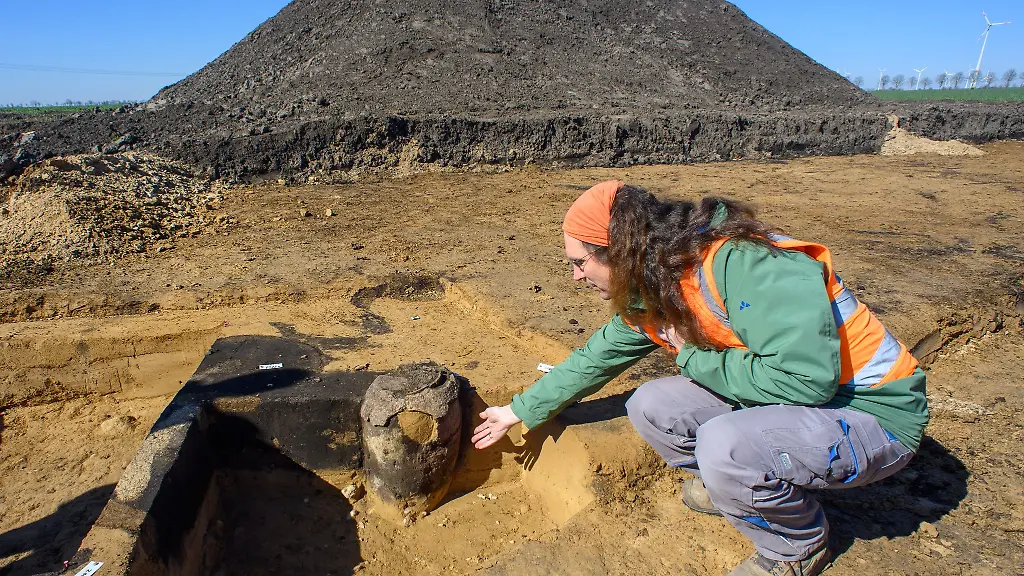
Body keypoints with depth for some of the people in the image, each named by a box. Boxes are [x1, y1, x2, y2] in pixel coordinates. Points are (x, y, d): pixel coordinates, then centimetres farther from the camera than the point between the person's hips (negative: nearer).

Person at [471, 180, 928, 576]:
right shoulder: (650, 295, -3)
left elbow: (805, 376, -38)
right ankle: (737, 486, 20)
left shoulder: (745, 263, -30)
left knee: (725, 447, -32)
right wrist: (520, 411, 16)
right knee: (650, 408, -6)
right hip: (785, 396, 7)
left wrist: (694, 358, -22)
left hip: (871, 412, -7)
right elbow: (596, 358, 10)